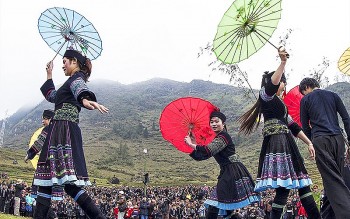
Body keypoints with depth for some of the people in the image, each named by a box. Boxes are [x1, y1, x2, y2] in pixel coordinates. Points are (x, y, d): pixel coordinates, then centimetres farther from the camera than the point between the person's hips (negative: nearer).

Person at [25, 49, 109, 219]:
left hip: (63, 127, -10)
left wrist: (85, 99, -48)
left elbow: (79, 88, -27)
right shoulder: (73, 81, 30)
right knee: (46, 177, 4)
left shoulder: (77, 76, 1)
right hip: (60, 130, 10)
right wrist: (49, 75, 45)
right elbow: (51, 96, 46)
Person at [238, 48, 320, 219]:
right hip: (276, 142, -10)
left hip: (285, 143, 10)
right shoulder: (266, 94, 3)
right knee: (283, 187, -15)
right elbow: (271, 84, -23)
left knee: (302, 183, 6)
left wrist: (309, 143, 23)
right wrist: (283, 62, -30)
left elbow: (293, 126, 27)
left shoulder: (279, 102, 28)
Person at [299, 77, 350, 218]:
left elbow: (305, 126, 7)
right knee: (337, 177, 10)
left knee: (332, 179, -8)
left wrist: (311, 143, 16)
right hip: (338, 138, 4)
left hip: (320, 139, -4)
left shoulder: (305, 100, 8)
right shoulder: (333, 95, 17)